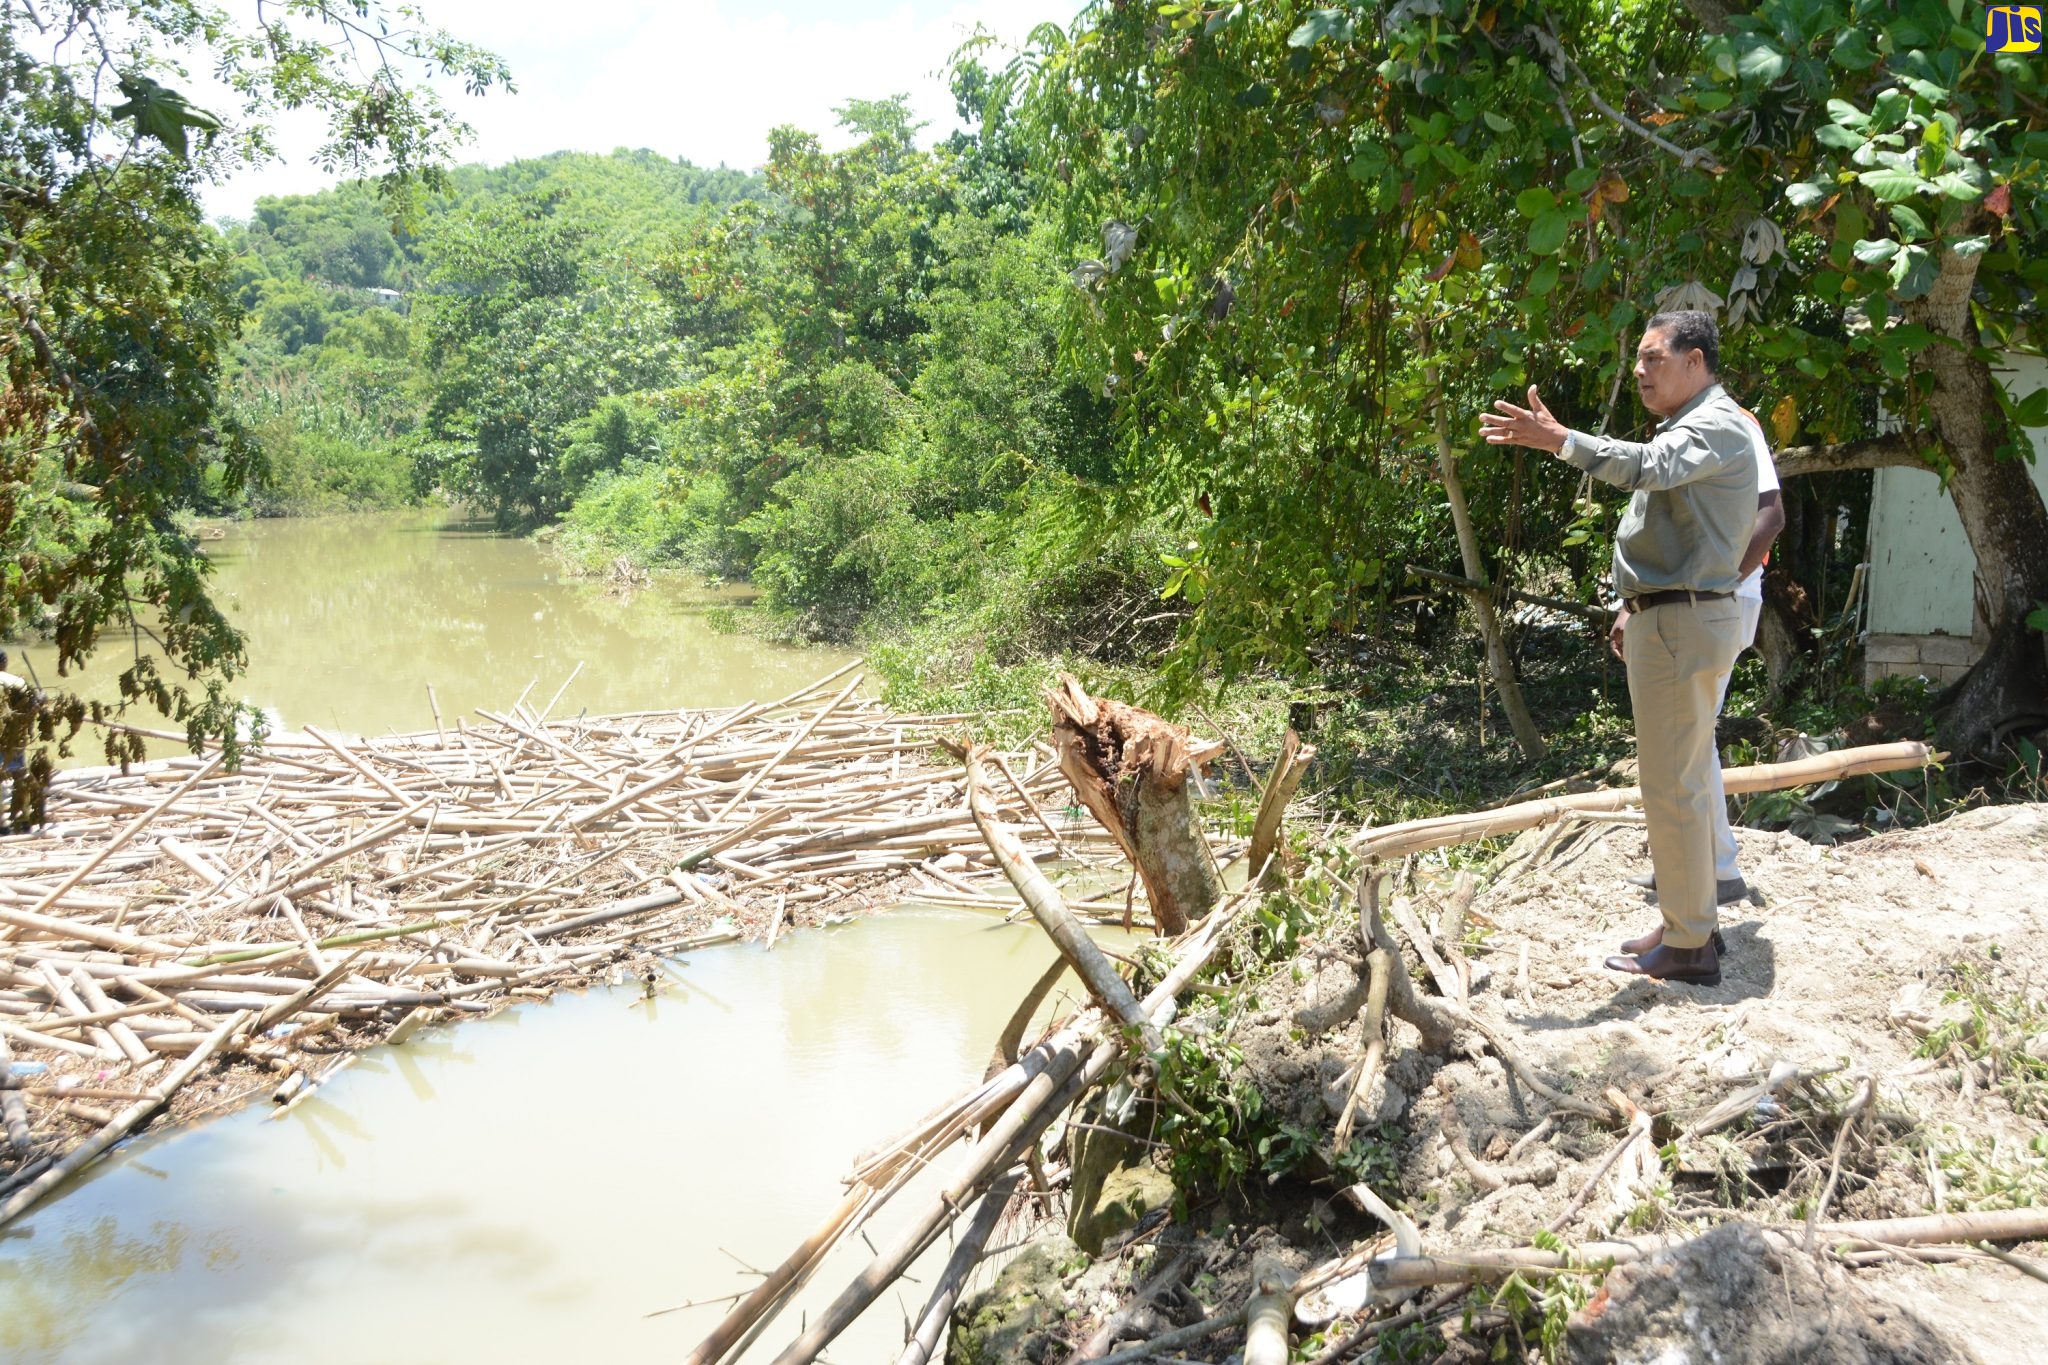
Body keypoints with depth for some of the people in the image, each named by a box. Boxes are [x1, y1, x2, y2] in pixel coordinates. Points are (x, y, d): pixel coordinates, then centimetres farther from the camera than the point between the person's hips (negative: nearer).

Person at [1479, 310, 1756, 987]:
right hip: (1669, 620, 11)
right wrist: (1636, 613, 23)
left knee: (1672, 785, -9)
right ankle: (1693, 923, 25)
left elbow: (1646, 467, -33)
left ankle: (1686, 945, -3)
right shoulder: (1688, 429, 22)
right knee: (1686, 781, 16)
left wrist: (1558, 440, -43)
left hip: (1682, 625, -11)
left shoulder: (1716, 427, -13)